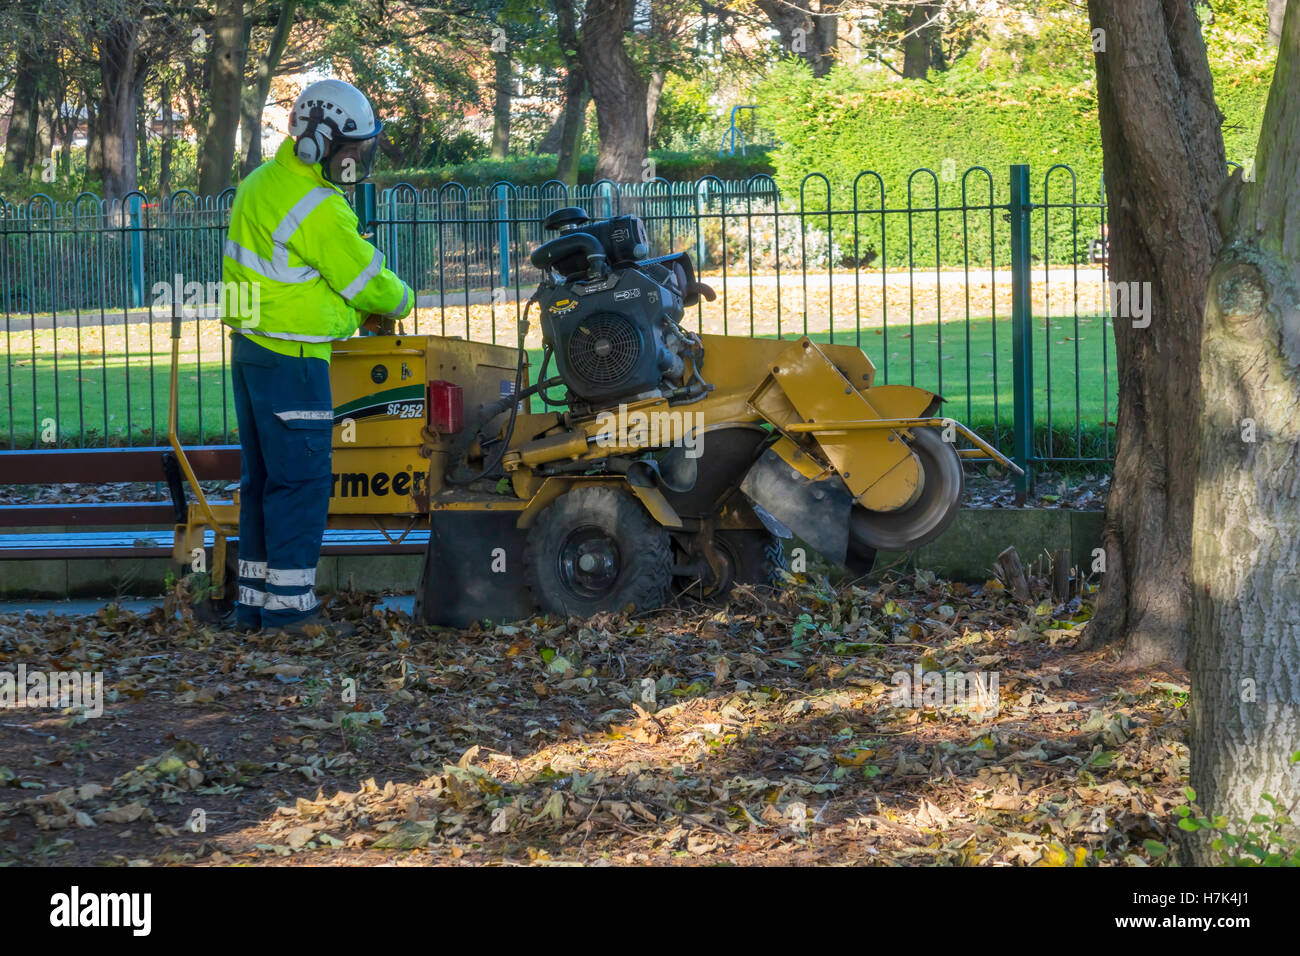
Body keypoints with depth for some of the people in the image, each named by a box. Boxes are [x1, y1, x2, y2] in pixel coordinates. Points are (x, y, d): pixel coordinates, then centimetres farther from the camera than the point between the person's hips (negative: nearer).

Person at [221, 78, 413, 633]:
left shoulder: (262, 182, 12)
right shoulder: (317, 208, -19)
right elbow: (367, 278, -12)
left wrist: (361, 310, 10)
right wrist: (399, 302, 10)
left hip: (249, 349, 10)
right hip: (292, 359, -10)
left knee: (261, 478, 14)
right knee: (299, 482, -3)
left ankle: (254, 602, 19)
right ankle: (289, 605, 0)